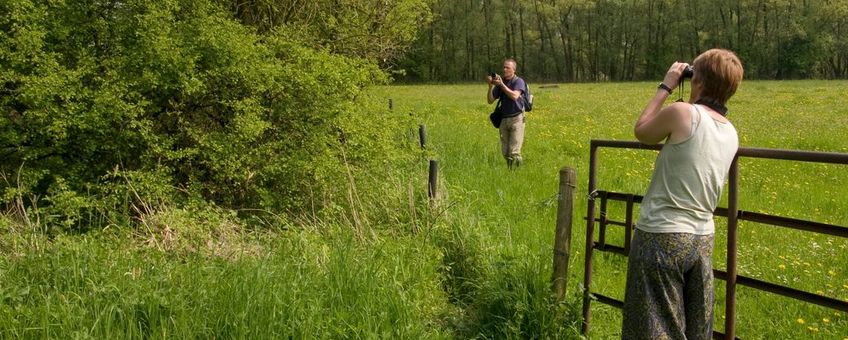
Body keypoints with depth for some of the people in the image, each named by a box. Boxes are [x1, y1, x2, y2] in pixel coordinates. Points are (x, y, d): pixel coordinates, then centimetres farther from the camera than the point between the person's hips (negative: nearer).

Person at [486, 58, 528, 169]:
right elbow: (490, 100, 6)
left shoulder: (519, 81, -4)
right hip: (503, 119, 5)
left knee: (514, 151, -12)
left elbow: (515, 96, -22)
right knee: (505, 152, 6)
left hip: (516, 119, -5)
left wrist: (501, 84, -23)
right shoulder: (500, 82, 10)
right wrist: (490, 86, -9)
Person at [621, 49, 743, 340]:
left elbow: (641, 132, 4)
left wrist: (665, 87, 11)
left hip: (661, 236, -7)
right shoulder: (731, 133, 6)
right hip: (702, 238, 7)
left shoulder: (682, 113, -15)